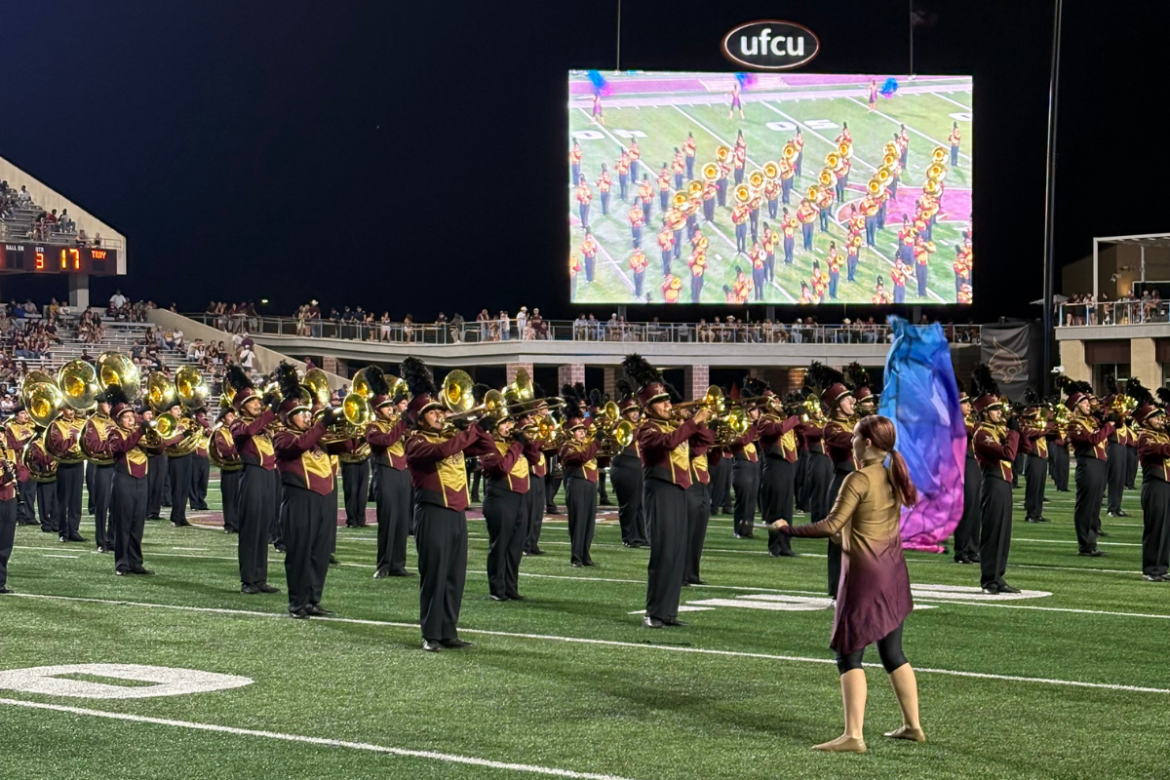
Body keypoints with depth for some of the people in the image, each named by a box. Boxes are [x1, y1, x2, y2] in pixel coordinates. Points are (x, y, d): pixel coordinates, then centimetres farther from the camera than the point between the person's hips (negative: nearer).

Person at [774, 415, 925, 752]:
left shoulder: (858, 479, -15)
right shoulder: (893, 477, 8)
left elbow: (831, 525, -16)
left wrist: (789, 529, -7)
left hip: (864, 574, -8)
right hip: (893, 572, 8)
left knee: (849, 654, -5)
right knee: (892, 652, 18)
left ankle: (853, 735, -11)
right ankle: (912, 726, 22)